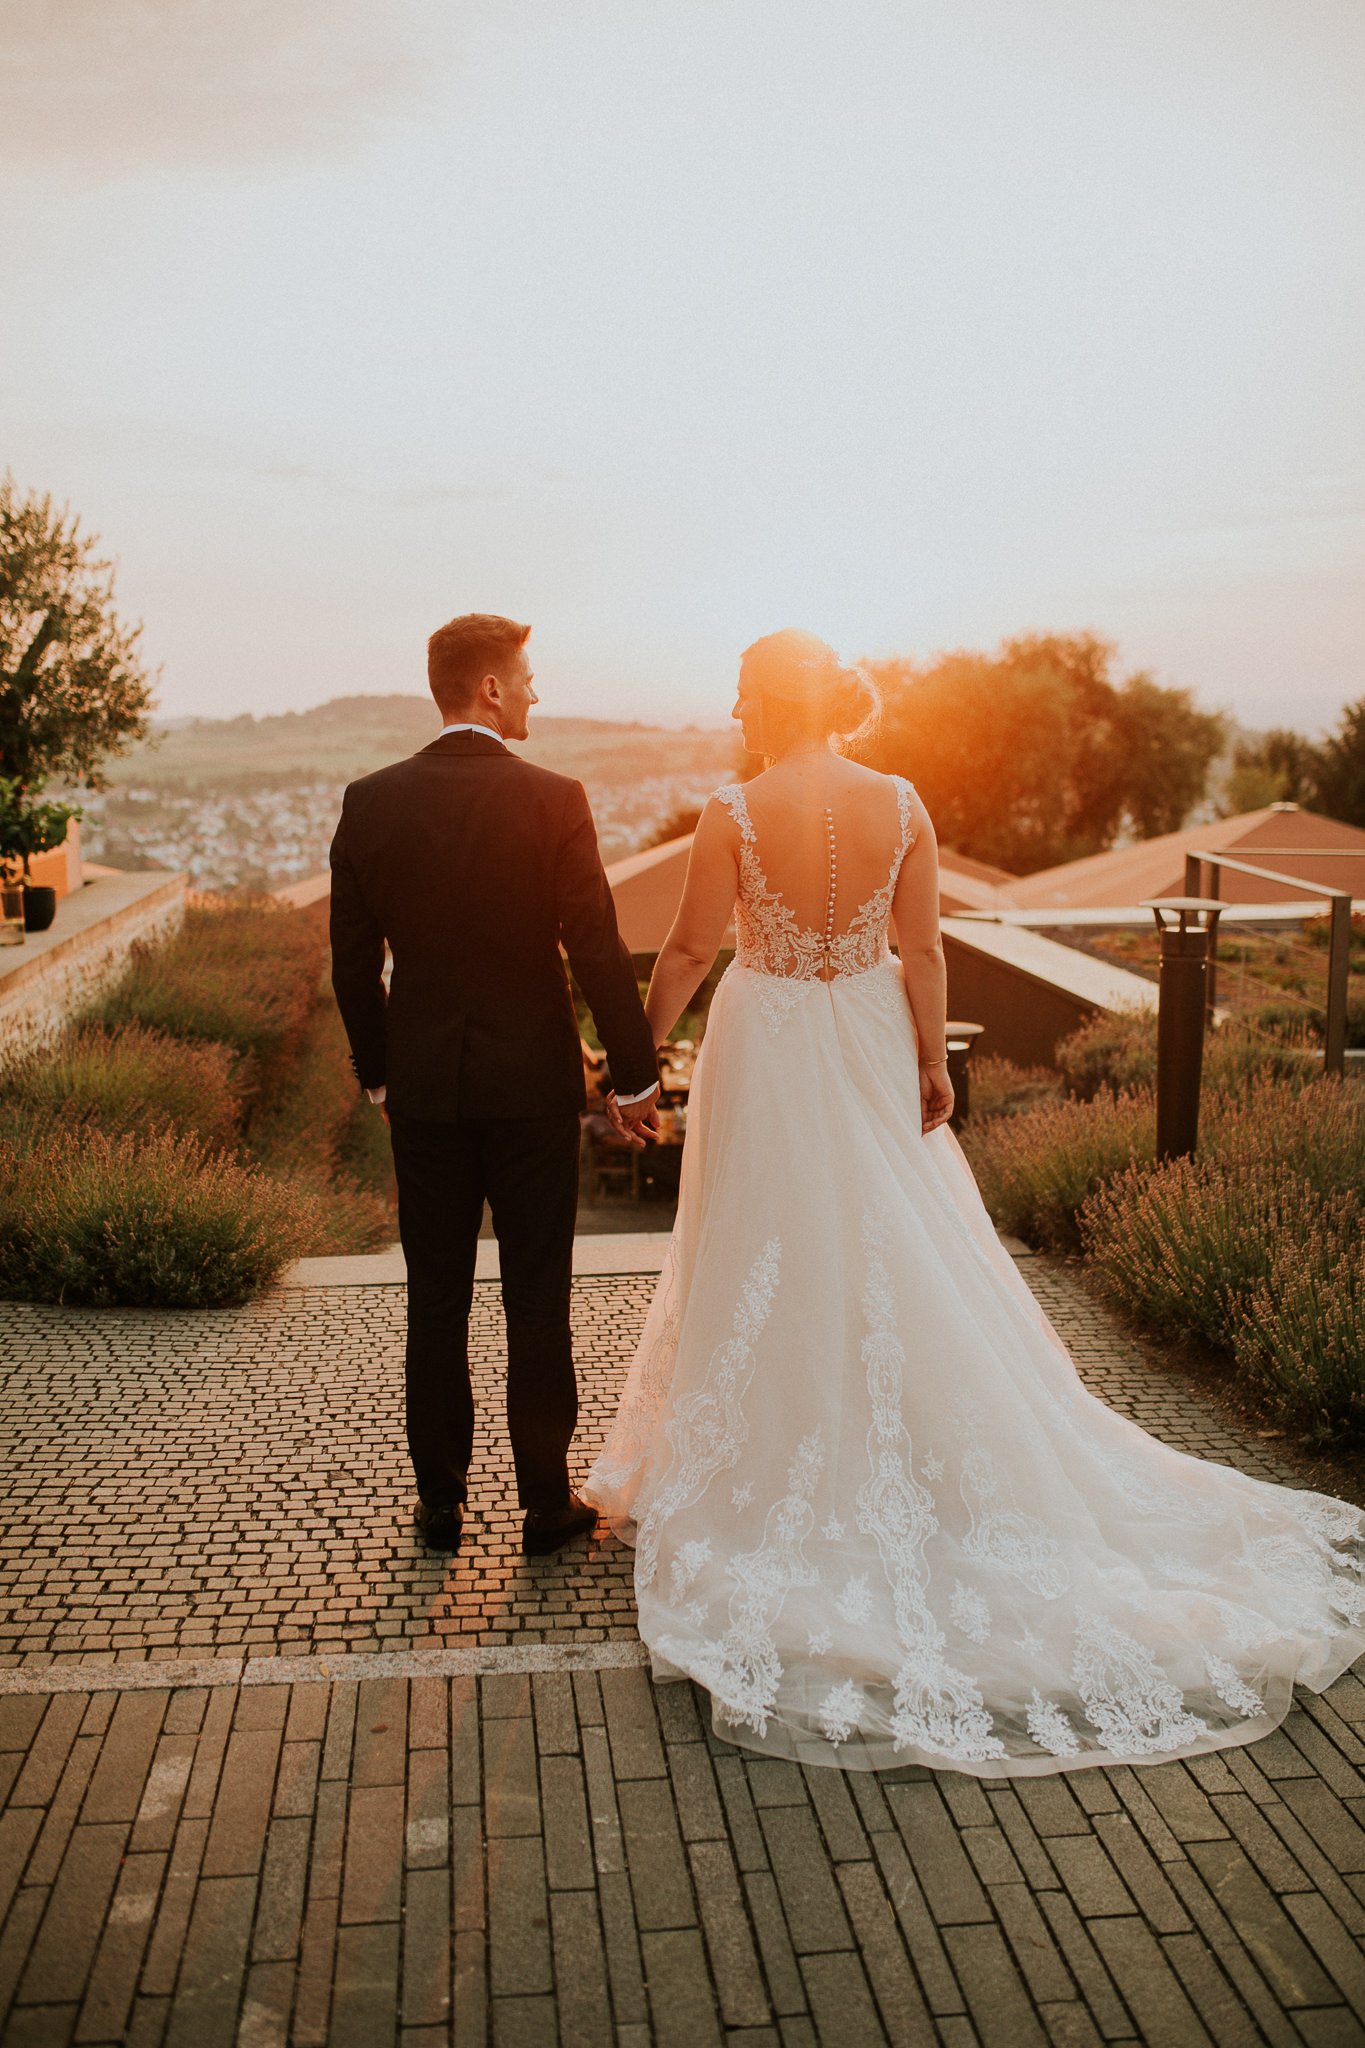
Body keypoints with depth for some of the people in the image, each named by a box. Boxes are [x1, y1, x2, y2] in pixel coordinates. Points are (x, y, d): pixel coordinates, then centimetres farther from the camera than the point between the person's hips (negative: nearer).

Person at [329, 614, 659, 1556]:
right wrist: (638, 1074, -2)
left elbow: (353, 962, 3)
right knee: (538, 1301, 9)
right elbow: (599, 952, -12)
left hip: (423, 1086, 3)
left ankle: (442, 1503, 23)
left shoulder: (371, 802, -2)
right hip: (532, 1081, -2)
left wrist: (378, 1072, 16)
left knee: (437, 1298, 13)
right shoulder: (553, 800, -12)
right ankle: (547, 1502, 19)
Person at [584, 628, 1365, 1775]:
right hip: (868, 1047, 3)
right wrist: (932, 1062, 7)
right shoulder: (900, 805, -7)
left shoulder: (735, 815, -15)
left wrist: (645, 1038, 6)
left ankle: (779, 1455, 24)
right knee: (902, 1250, 16)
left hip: (768, 1055, -3)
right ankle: (922, 1453, 27)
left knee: (774, 1257, 10)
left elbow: (691, 950, -9)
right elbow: (924, 954, -3)